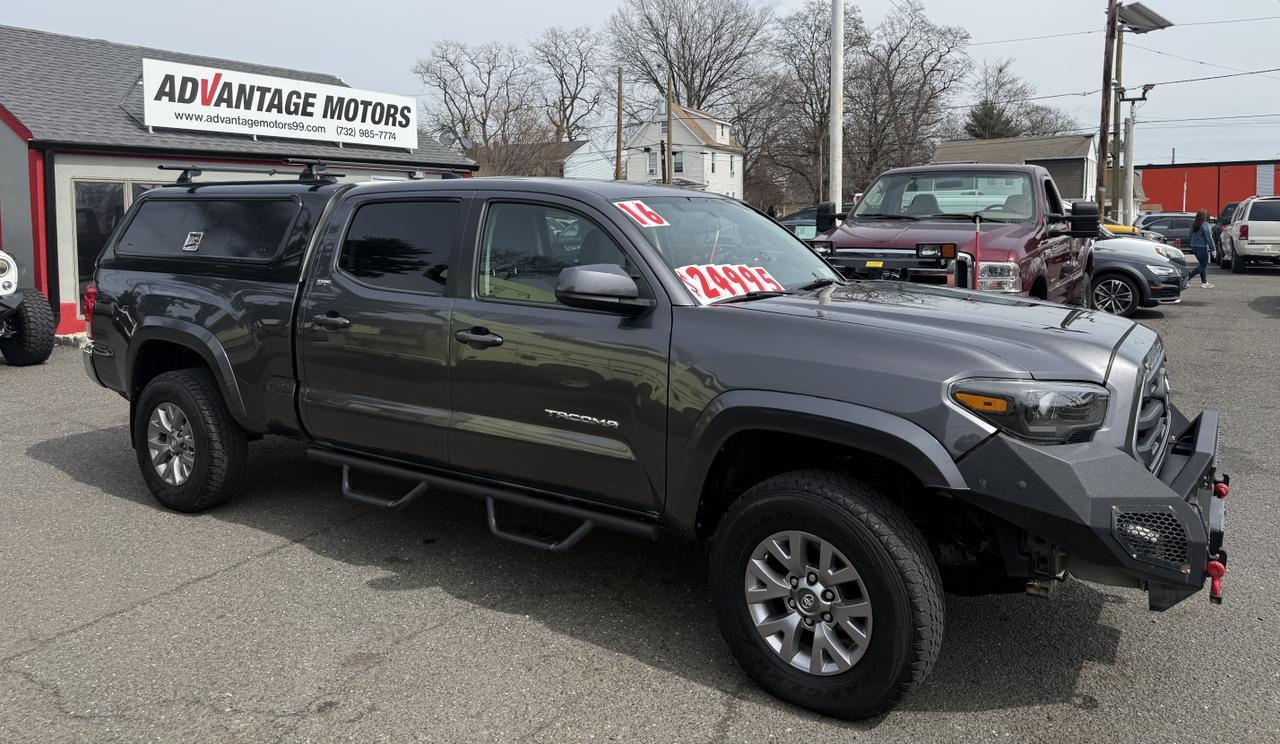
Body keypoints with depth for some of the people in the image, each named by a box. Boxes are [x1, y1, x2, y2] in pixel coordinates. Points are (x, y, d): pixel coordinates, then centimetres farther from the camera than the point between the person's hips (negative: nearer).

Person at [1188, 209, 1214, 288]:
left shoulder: (1193, 225, 10)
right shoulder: (1205, 225, -14)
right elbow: (1209, 238, -15)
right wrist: (1212, 248, -10)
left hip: (1194, 247, 8)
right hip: (1202, 247, -8)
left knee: (1203, 265, 15)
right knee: (1203, 266, -2)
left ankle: (1204, 282, 15)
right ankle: (1187, 278, -13)